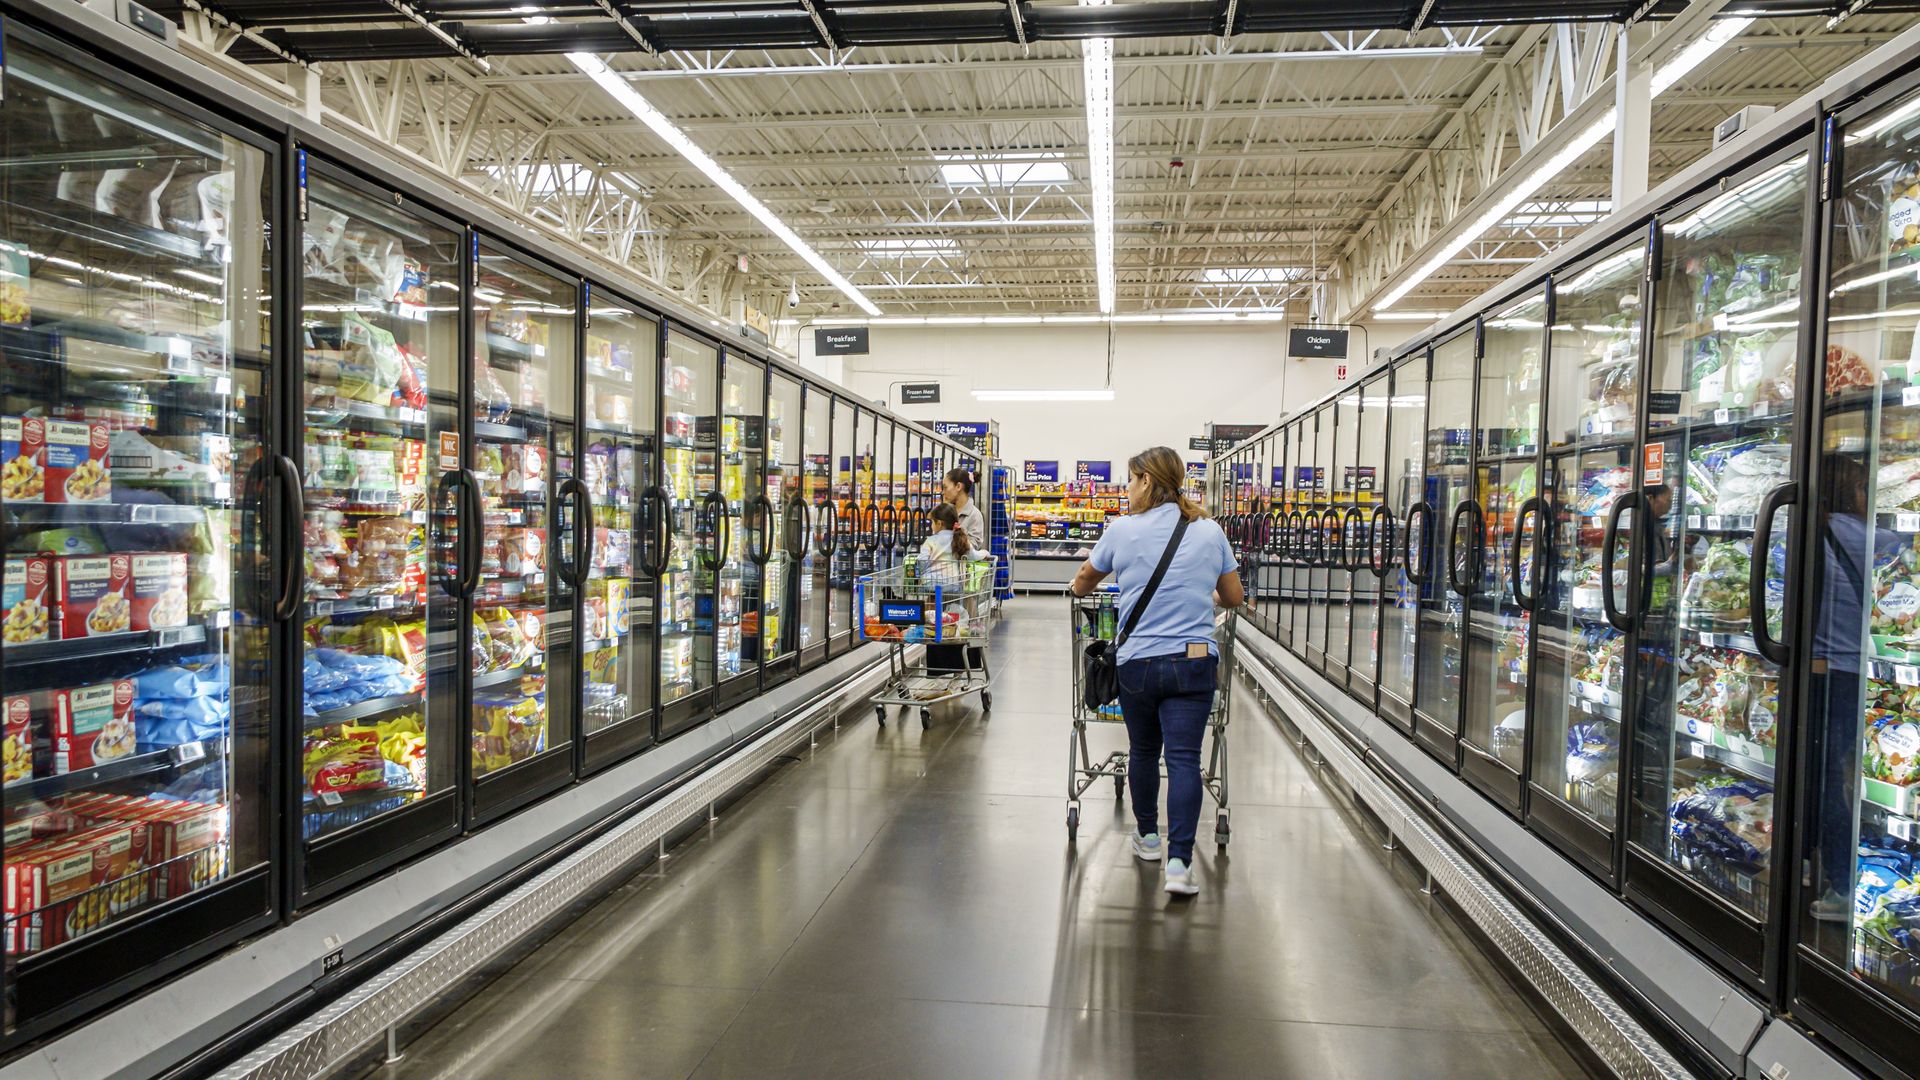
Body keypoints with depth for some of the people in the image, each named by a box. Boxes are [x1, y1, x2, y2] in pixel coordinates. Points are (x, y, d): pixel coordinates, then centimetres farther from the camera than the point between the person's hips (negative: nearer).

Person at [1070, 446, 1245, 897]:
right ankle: (1179, 862, -9)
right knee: (1184, 759, -2)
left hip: (1138, 662, 0)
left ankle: (1148, 837, 35)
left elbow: (1082, 584, 13)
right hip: (1195, 662, 1)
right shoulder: (1210, 533, 5)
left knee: (1143, 751, 18)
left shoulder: (1123, 530, -2)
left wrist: (1079, 584, 37)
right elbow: (1235, 598, 14)